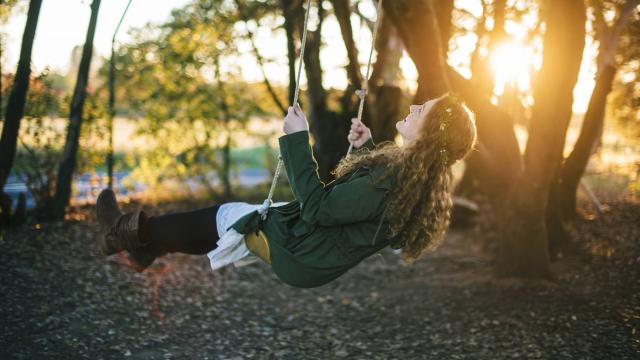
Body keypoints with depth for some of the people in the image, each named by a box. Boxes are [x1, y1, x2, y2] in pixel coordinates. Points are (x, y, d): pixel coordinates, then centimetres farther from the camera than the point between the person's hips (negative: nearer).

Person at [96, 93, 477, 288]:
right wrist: (366, 147, 9)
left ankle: (130, 232, 31)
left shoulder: (391, 179, -33)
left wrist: (298, 139, -25)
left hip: (305, 258, -8)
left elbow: (317, 208, -29)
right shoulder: (427, 173, -4)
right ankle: (144, 238, 34)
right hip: (326, 248, 8)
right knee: (232, 214, 20)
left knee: (222, 217, 11)